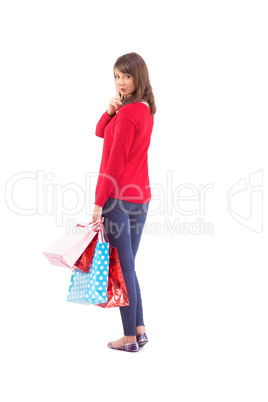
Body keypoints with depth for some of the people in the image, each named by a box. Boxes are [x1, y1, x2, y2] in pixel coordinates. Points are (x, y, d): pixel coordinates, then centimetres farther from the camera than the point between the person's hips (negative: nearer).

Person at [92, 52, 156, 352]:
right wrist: (111, 110, -4)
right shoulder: (146, 110, 12)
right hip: (141, 197, 9)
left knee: (122, 269, 0)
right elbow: (101, 132, 15)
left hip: (118, 197, -9)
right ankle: (139, 329, 23)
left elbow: (115, 163, -18)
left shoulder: (127, 113, -16)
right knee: (128, 267, 17)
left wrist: (99, 203, -15)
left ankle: (130, 338, 9)